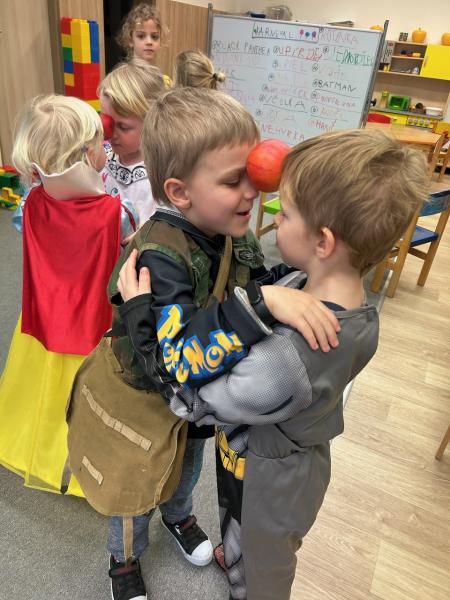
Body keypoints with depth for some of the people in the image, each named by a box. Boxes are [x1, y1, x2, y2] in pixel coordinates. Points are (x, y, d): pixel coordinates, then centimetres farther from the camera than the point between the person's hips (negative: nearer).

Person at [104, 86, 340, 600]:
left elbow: (259, 279, 3)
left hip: (202, 401, 6)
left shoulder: (232, 231, -14)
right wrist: (261, 303, -54)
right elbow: (175, 363, -47)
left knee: (188, 469, 35)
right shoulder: (160, 255, -38)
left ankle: (179, 515, 70)